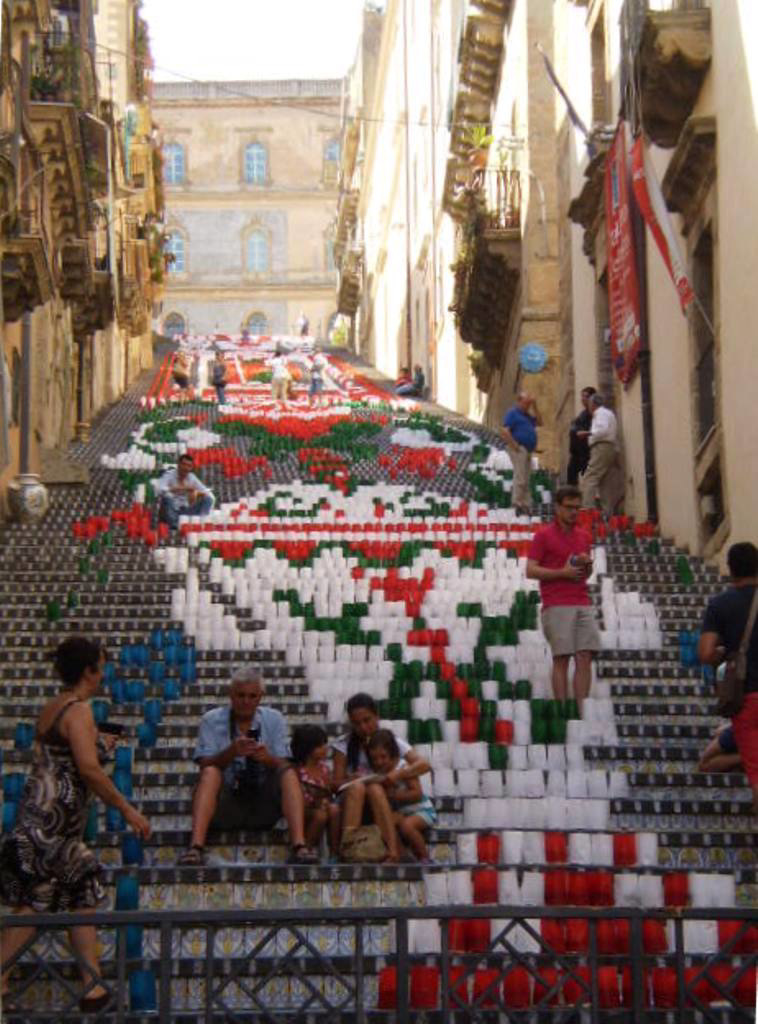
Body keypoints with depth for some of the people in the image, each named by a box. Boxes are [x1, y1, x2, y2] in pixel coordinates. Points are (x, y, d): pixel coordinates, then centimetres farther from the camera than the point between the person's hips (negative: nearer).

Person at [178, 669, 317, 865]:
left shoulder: (274, 719, 8)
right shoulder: (212, 720, 3)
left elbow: (284, 766, 0)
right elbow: (205, 766, -7)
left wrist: (268, 759, -23)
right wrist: (231, 752, -26)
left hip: (263, 806, 1)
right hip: (224, 807, -1)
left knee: (288, 773, -23)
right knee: (210, 773, -28)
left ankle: (299, 846, -38)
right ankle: (196, 847, -44)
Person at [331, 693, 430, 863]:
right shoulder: (344, 745, 7)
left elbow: (423, 764, -5)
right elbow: (336, 783, 0)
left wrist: (399, 774, -23)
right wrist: (352, 780, -22)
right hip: (352, 808, 0)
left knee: (375, 788, -31)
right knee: (357, 786, -30)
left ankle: (392, 851, -45)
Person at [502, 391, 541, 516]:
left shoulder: (527, 415, 21)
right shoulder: (512, 413, -6)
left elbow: (539, 423, 19)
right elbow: (505, 431, -15)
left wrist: (535, 408, 12)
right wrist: (515, 446, -18)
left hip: (528, 450, 9)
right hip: (519, 449, -9)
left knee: (525, 480, 10)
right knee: (520, 478, -12)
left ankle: (525, 506, 14)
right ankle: (518, 505, -12)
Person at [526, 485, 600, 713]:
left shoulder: (584, 536, 17)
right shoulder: (543, 536, 0)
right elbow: (530, 571, -6)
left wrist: (587, 565, 2)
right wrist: (562, 572, -14)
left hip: (583, 604, 5)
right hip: (557, 606, -5)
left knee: (585, 658, -2)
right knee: (561, 659, -5)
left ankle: (582, 711, -1)